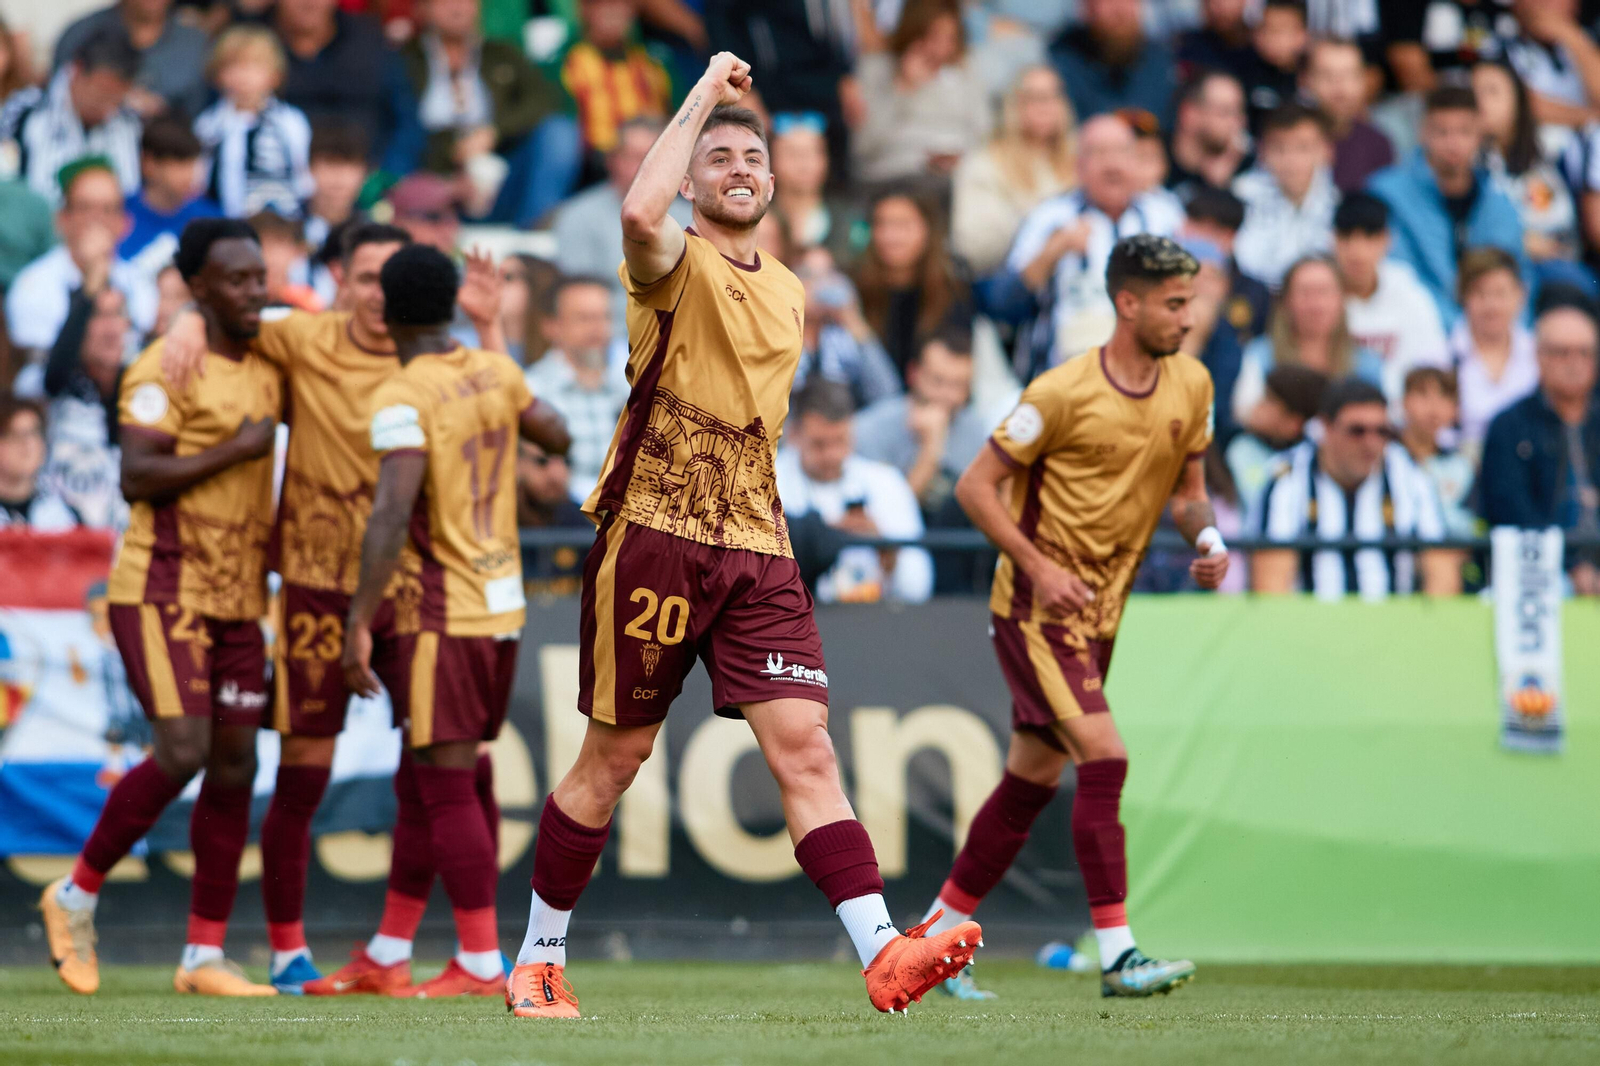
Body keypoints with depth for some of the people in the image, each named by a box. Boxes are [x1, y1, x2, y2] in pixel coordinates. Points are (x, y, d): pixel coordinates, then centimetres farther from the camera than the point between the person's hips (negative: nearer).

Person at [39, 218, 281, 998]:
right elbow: (138, 477, -21)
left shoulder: (267, 371, 13)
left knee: (234, 766, 3)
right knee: (183, 753, -17)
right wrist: (236, 450, -20)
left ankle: (204, 957, 8)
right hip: (162, 590, -7)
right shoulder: (166, 369, -11)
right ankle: (77, 895, 3)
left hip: (237, 600, 7)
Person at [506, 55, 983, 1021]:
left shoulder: (791, 294, 16)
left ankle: (884, 954, -19)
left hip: (756, 550, 5)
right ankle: (538, 961, 19)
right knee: (615, 757, 4)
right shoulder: (677, 264, -4)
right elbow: (640, 214, -29)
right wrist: (705, 94, -19)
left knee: (805, 743, -8)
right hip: (655, 535, -5)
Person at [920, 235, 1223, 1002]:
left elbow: (1186, 490, 16)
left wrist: (1206, 538, -6)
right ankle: (1118, 954, -20)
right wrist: (1040, 567, -20)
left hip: (1098, 611, 7)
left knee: (1034, 778, 13)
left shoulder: (1191, 385, 4)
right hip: (1036, 604, -7)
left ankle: (939, 932, 26)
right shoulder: (1065, 392, -16)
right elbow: (975, 486, -11)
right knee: (1104, 758, -18)